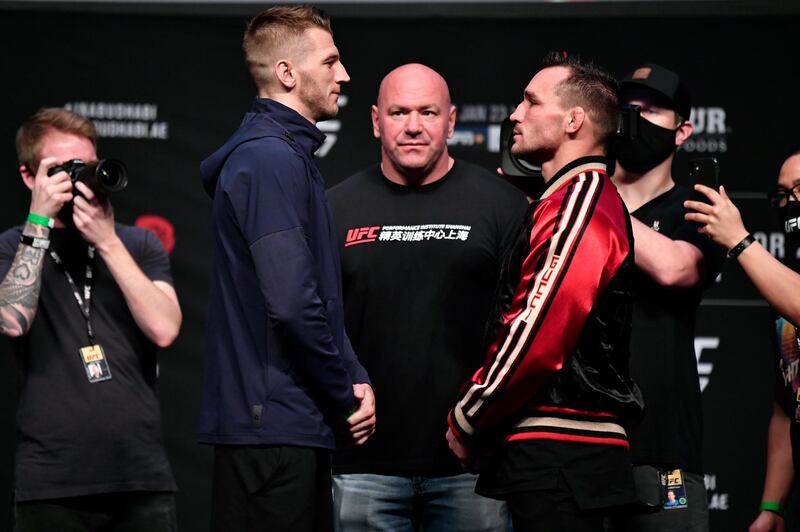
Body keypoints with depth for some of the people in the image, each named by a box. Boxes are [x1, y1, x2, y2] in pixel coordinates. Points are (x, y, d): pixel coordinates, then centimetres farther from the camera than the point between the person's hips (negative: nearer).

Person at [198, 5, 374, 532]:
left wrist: (356, 380, 7)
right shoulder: (270, 160, -14)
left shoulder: (292, 157, 18)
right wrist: (347, 397, -11)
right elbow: (292, 305, -22)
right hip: (272, 426, -10)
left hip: (296, 428, 10)